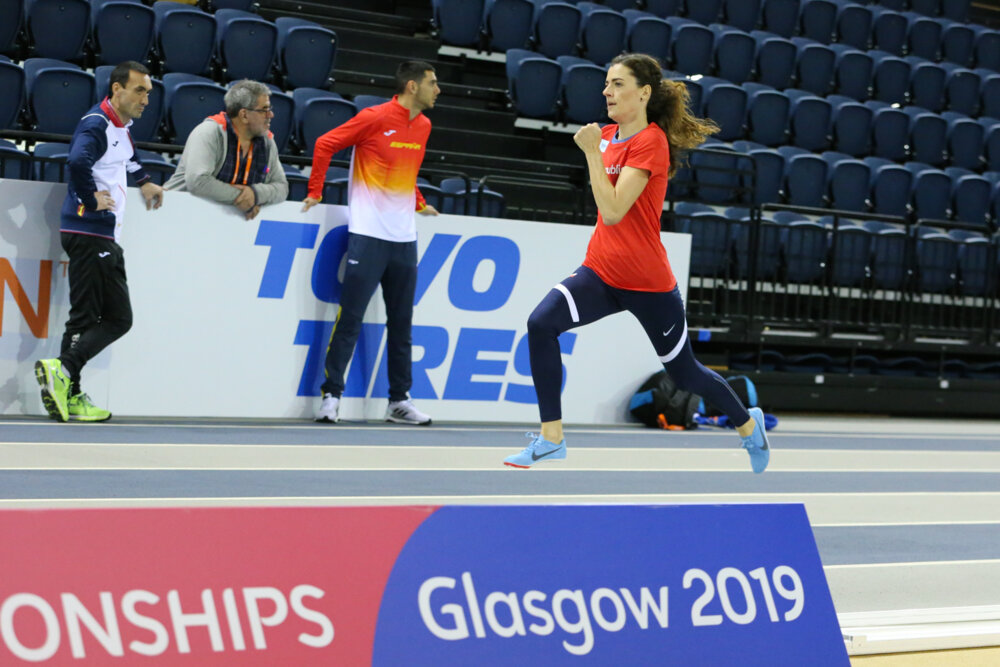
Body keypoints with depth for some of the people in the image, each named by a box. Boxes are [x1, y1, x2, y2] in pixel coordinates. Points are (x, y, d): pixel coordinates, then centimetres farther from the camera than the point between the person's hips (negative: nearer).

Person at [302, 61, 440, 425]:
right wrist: (315, 192, -2)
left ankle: (399, 401, 16)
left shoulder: (423, 126, 12)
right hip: (368, 234, -6)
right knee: (349, 319, -5)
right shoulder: (375, 118, -8)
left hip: (404, 238, 7)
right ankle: (331, 395, 1)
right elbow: (325, 144, -4)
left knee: (401, 324, 9)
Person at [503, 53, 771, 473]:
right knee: (541, 323, -21)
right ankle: (551, 438, -16)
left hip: (648, 284, -6)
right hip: (601, 272, 6)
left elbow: (613, 211, -28)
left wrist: (592, 151, -26)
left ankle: (748, 424, 39)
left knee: (684, 372, 10)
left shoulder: (651, 142, -17)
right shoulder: (608, 136, 6)